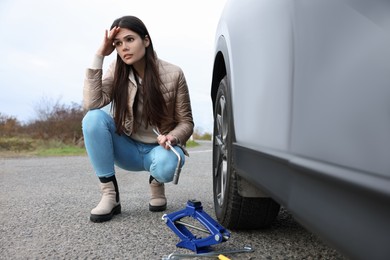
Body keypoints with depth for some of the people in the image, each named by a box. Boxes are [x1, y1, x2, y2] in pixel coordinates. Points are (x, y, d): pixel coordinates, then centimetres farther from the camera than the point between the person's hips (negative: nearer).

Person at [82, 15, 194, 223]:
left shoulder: (173, 74, -13)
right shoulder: (116, 72, -6)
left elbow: (186, 122, -6)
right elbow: (91, 103, -23)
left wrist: (172, 137, -29)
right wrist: (99, 56, -23)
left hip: (160, 148, -2)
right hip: (129, 149, 2)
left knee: (166, 165, -39)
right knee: (94, 118, -26)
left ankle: (156, 182, 2)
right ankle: (110, 194, -18)